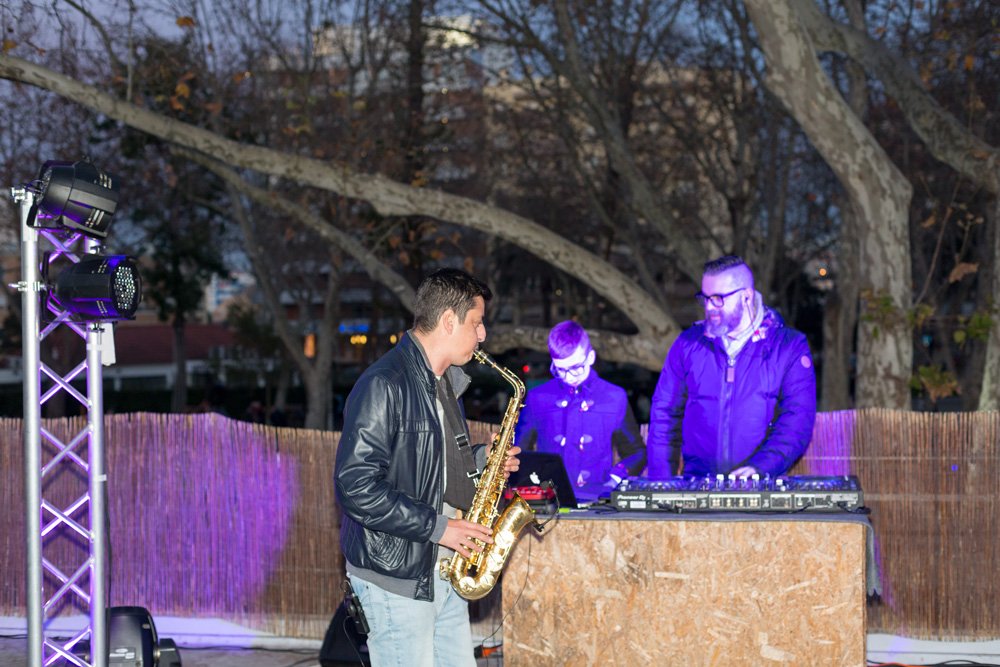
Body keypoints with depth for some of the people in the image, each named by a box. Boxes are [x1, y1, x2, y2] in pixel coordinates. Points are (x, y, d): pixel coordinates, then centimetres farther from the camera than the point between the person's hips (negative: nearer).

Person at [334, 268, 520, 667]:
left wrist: (478, 460, 7)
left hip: (444, 572, 9)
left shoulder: (444, 383, 15)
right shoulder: (384, 386, -17)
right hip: (395, 576, -9)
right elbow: (356, 487, -23)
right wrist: (437, 526, -20)